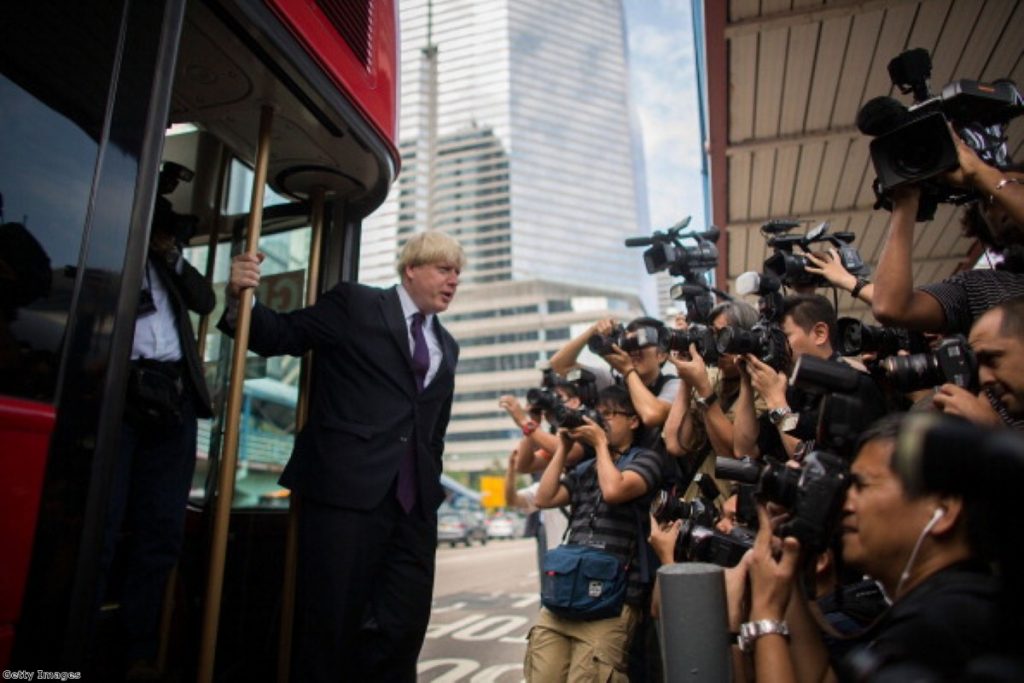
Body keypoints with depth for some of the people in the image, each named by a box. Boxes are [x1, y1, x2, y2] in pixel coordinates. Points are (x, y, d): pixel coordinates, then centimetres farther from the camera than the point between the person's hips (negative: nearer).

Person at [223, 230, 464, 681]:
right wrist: (241, 300, -19)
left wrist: (432, 484, 13)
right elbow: (282, 335, -1)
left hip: (414, 501, 6)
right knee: (332, 620, 3)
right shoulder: (355, 304, 2)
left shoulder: (447, 347, 18)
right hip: (346, 489, -5)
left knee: (405, 625, 10)